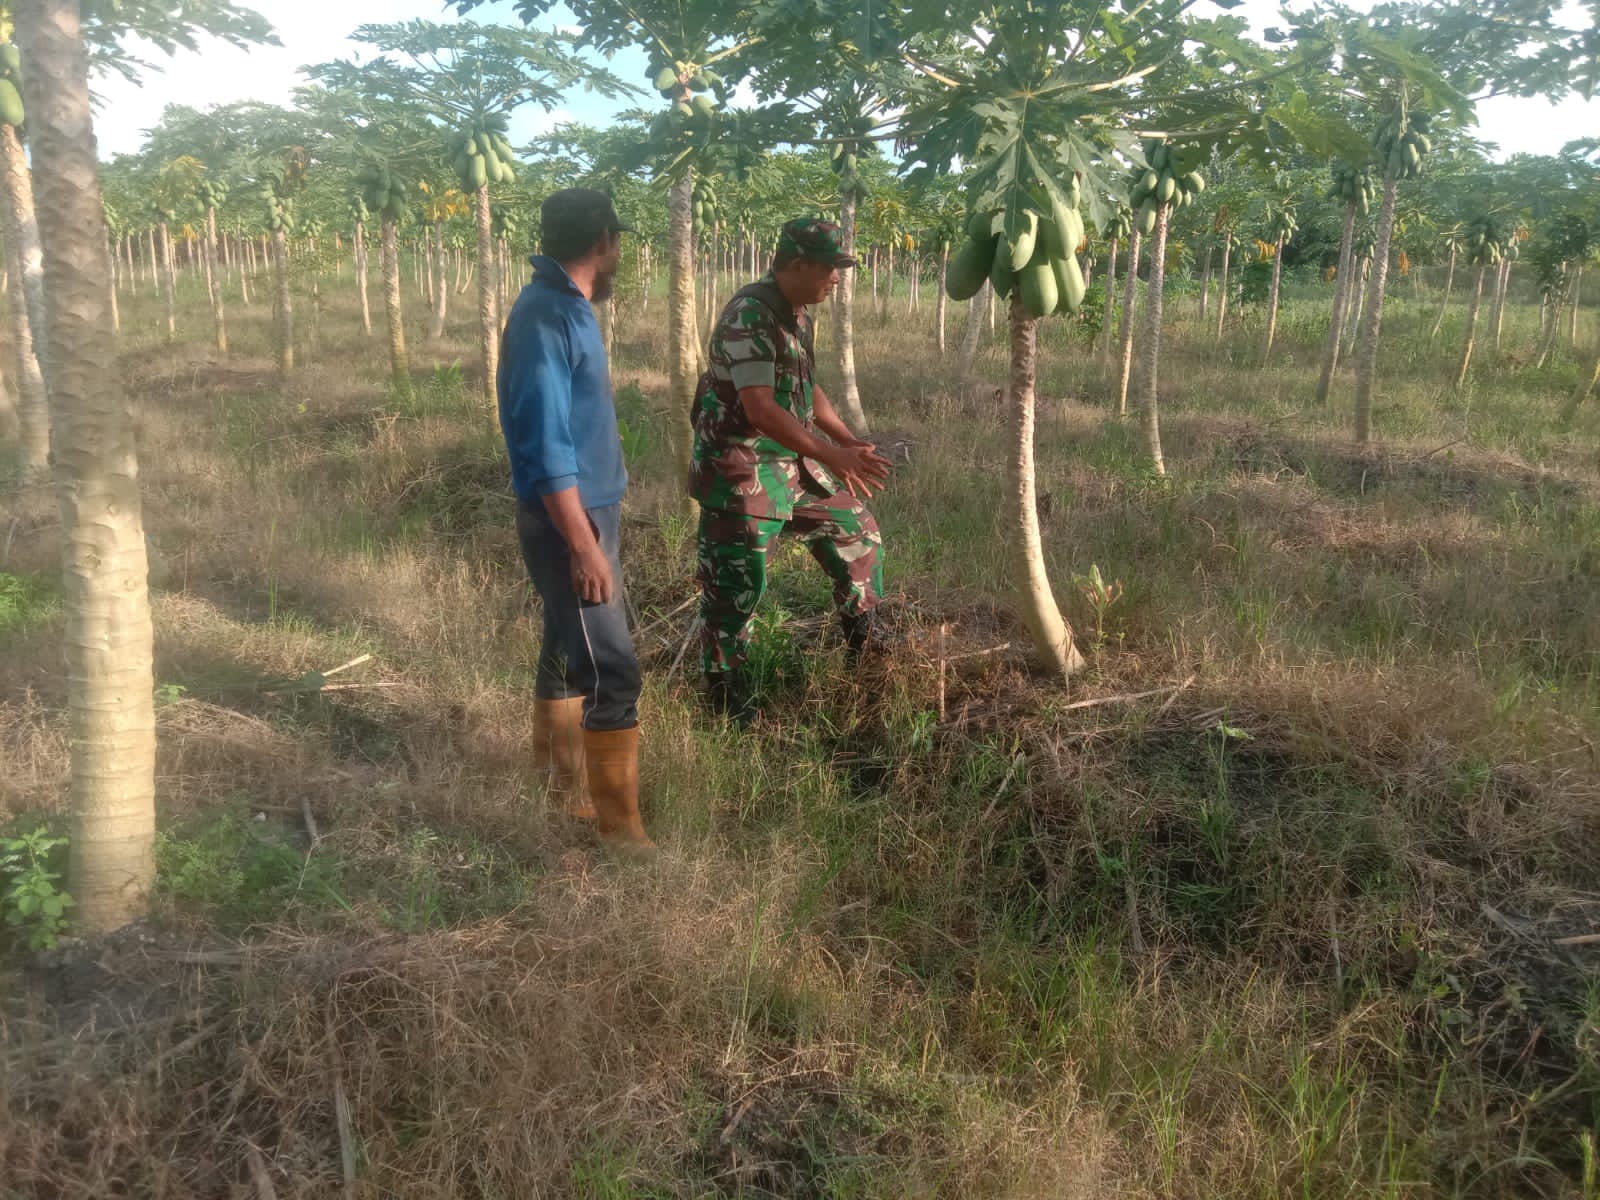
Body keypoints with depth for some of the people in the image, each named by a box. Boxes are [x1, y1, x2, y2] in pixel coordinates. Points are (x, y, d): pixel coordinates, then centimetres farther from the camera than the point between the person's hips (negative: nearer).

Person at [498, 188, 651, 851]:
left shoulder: (567, 307, 10)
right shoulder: (545, 318, -20)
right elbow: (544, 448, -24)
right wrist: (584, 546, -24)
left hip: (589, 511, 10)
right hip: (568, 522, -10)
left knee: (569, 652, 19)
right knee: (612, 672, -6)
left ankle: (562, 780, 34)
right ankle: (619, 827, 4)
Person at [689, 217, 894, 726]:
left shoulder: (797, 312, 8)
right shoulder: (750, 315, -22)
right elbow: (760, 408, -29)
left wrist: (849, 441, 9)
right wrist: (834, 456, -31)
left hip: (793, 462, 9)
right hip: (740, 469, -9)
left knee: (859, 536, 16)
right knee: (735, 585, -2)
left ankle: (865, 642, 35)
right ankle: (724, 690, 16)